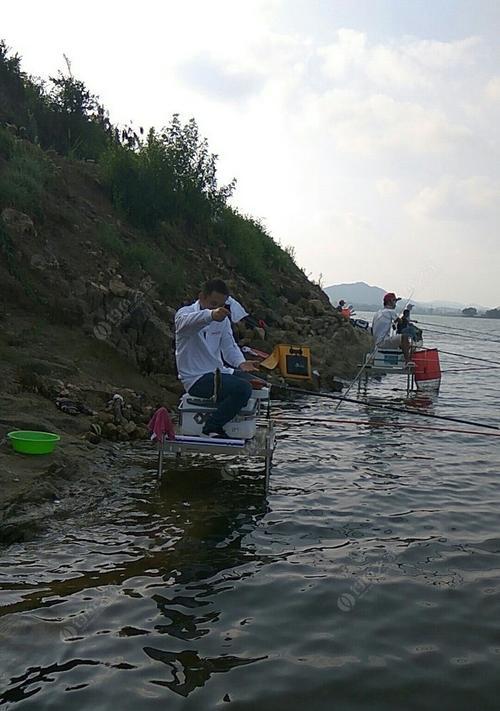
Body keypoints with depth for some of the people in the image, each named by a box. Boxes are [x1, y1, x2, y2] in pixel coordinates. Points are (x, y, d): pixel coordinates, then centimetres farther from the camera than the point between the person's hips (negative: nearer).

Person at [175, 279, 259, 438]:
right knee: (242, 388, -26)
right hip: (196, 378, -8)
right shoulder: (185, 313, -9)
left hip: (218, 371, 9)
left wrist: (241, 363, -14)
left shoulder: (223, 319, 14)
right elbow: (188, 321, -35)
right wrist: (211, 315, -58)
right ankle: (212, 428, -12)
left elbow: (229, 346, 9)